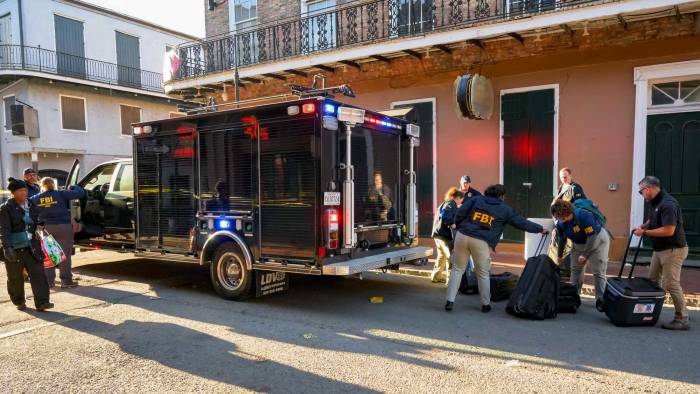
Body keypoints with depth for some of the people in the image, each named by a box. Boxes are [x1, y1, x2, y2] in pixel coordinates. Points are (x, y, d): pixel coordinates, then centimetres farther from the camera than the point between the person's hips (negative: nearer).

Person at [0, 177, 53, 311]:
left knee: (38, 273, -6)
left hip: (31, 247, 4)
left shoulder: (32, 206, 9)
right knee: (15, 277, 11)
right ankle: (19, 302, 28)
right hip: (15, 249, -4)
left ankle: (42, 302, -7)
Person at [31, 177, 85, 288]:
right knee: (65, 254, 1)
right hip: (63, 227, -3)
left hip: (46, 228, 3)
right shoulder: (61, 194, -4)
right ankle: (66, 281, 2)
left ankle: (49, 280, 17)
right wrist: (72, 187, 14)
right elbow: (80, 193, -5)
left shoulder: (35, 198, 6)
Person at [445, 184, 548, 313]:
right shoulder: (505, 210, 10)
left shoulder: (475, 199, 13)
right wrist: (541, 229, 28)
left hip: (463, 236, 2)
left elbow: (460, 213, 4)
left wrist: (459, 227, 16)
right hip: (482, 243, -2)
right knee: (483, 274, 13)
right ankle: (486, 304, 24)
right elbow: (522, 222, 16)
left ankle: (450, 301, 6)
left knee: (457, 269, 10)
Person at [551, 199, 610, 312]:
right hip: (579, 244, 6)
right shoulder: (560, 223, -14)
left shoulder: (583, 215, -34)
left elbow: (592, 236, -30)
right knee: (576, 270, 8)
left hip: (597, 240, -6)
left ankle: (600, 300, -3)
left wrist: (584, 254, -27)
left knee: (599, 272, -8)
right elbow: (562, 239, 4)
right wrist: (560, 255, 15)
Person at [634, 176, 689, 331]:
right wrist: (643, 226, 4)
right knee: (653, 281, 14)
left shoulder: (668, 204, -22)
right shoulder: (655, 203, 8)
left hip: (673, 249, -10)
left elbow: (669, 230, -28)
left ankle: (682, 319, 0)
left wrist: (645, 232, -20)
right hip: (659, 249, 10)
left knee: (670, 283, -9)